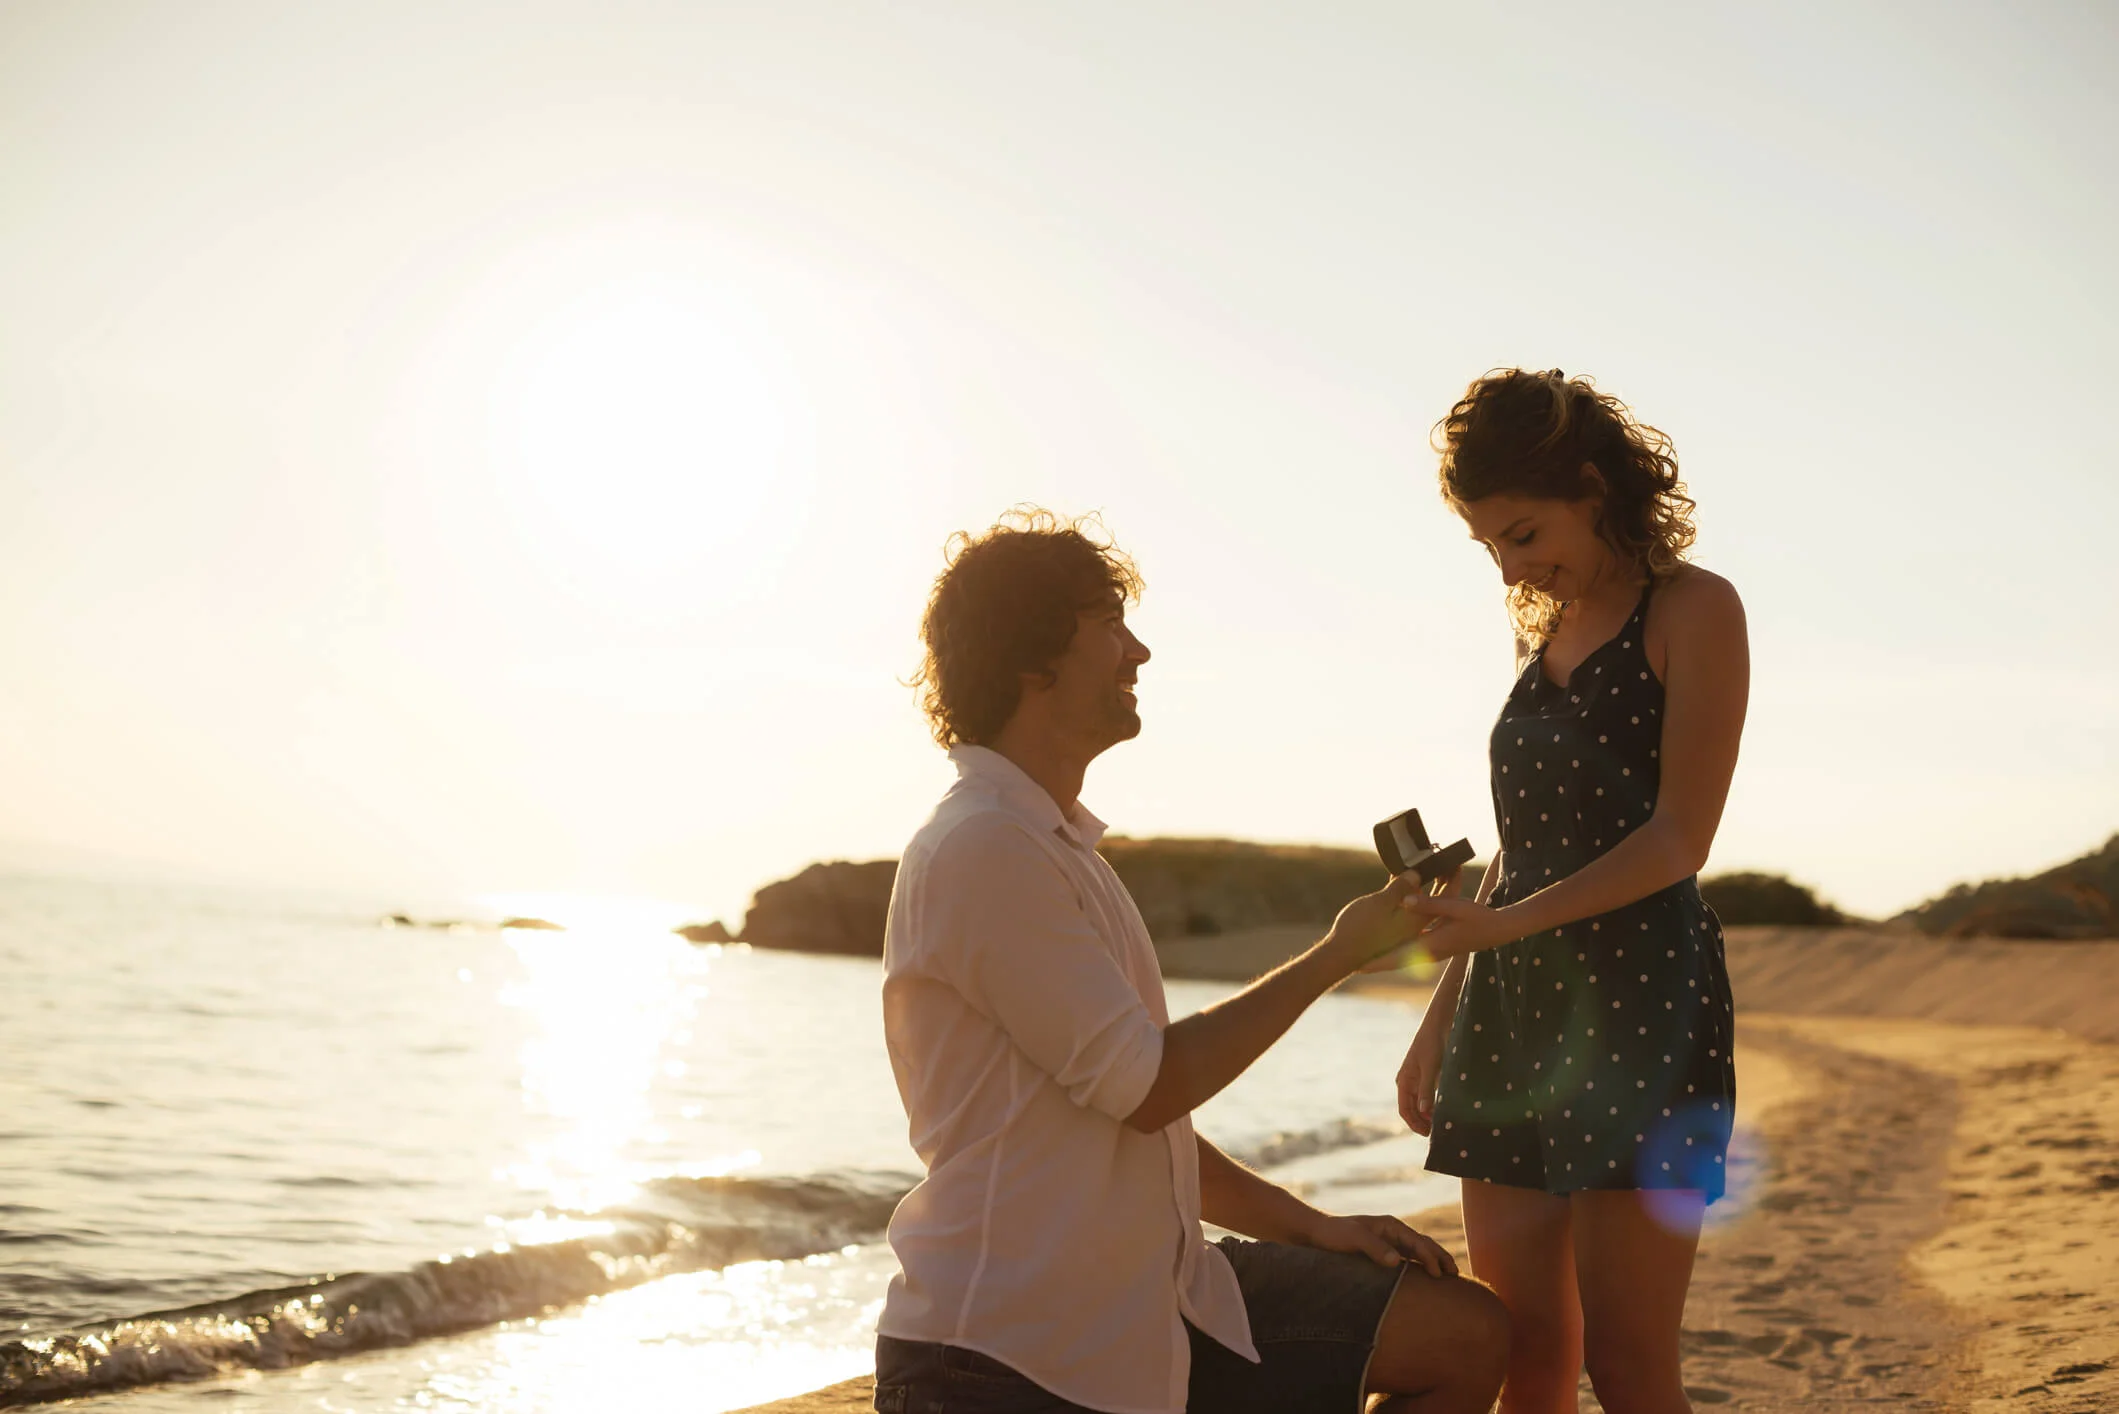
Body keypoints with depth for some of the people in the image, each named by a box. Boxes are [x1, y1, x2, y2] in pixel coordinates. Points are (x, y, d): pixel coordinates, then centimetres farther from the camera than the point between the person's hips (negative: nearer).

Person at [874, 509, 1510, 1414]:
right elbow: (1146, 1087, -16)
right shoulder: (980, 850, -15)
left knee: (1465, 1338, 3)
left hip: (1152, 1298, 10)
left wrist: (1312, 1227, 12)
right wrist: (1337, 957, -5)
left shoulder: (1061, 848, 18)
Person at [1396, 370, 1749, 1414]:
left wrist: (1506, 922, -20)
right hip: (1512, 1012, 7)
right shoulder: (1542, 634, 19)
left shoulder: (1692, 611, -2)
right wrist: (1440, 1019, 16)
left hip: (1641, 997, -6)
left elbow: (1677, 840, -11)